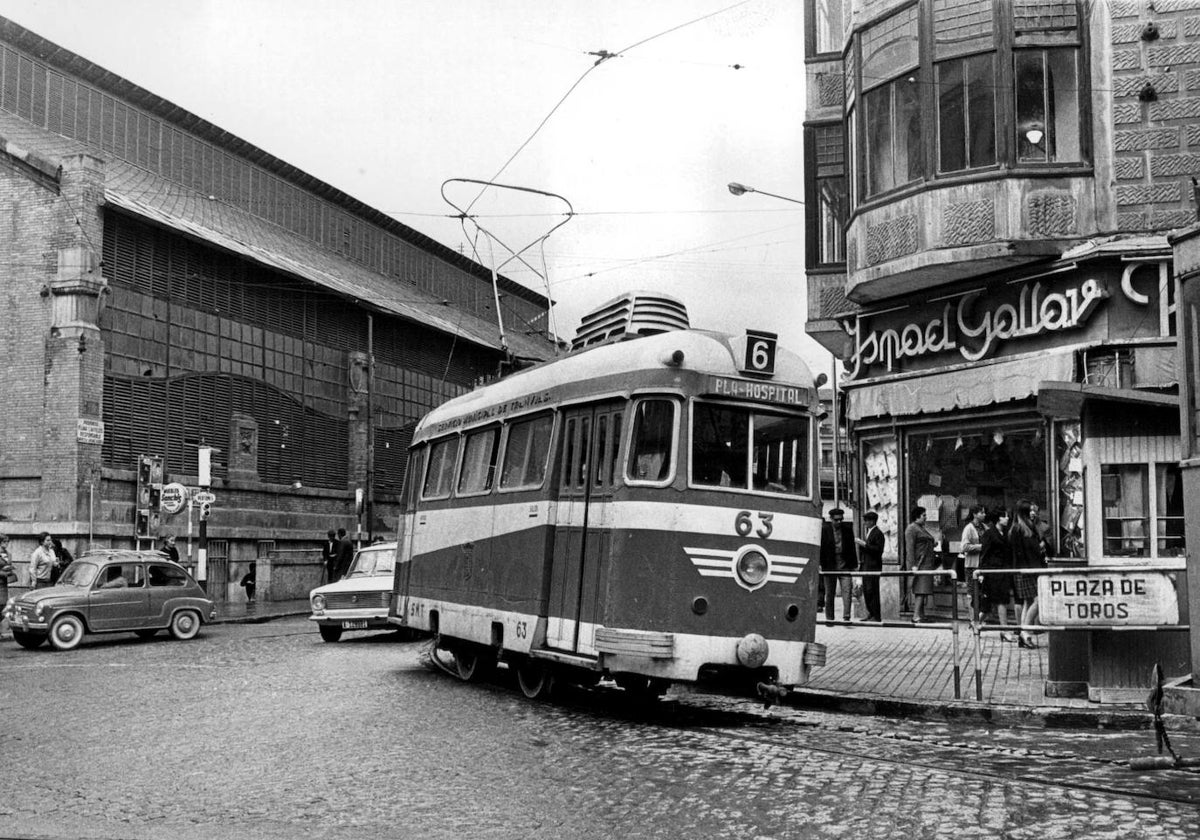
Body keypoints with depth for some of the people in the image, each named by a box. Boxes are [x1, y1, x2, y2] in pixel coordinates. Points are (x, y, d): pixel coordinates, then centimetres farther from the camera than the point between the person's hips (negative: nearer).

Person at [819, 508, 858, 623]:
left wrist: (854, 564, 10)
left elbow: (852, 547, 12)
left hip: (845, 565, 1)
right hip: (829, 565, -1)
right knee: (829, 593, 6)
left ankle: (846, 617, -15)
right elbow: (820, 547, 0)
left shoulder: (848, 529, 8)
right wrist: (819, 564, -6)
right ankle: (829, 618, 14)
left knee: (846, 591, -12)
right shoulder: (824, 529, 1)